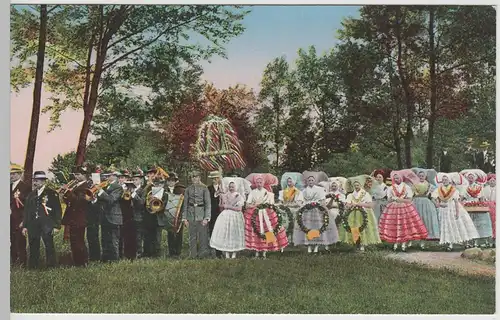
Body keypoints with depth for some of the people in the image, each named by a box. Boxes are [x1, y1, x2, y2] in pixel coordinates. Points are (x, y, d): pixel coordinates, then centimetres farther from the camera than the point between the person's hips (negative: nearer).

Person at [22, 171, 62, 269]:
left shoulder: (52, 193, -1)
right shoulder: (31, 195, 15)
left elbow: (58, 210, -3)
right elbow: (26, 211, 18)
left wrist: (57, 226, -8)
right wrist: (24, 226, 11)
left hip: (47, 225, -5)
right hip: (33, 224, 5)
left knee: (49, 245, -4)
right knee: (33, 247, 6)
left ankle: (51, 266, 4)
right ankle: (33, 266, 16)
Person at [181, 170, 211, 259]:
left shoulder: (204, 188, 2)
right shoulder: (188, 189, 9)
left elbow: (208, 204, -1)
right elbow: (185, 204, 11)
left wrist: (206, 218, -9)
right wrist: (184, 218, 4)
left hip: (201, 215, -2)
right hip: (191, 215, 2)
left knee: (203, 236, -4)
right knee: (192, 237, 5)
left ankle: (203, 254, 5)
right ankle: (193, 255, 13)